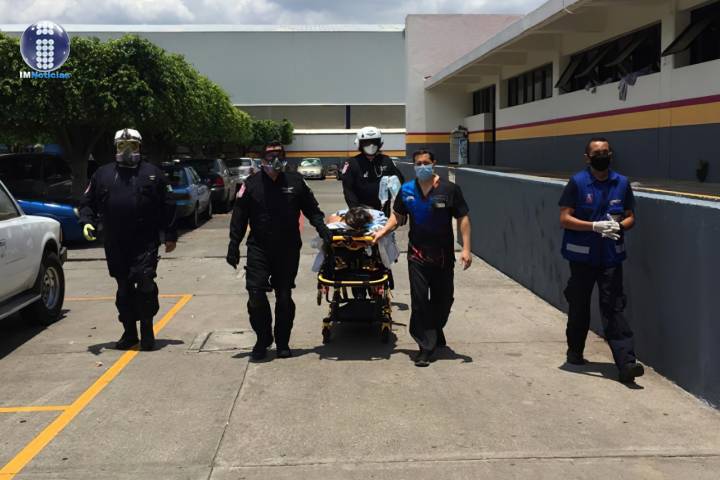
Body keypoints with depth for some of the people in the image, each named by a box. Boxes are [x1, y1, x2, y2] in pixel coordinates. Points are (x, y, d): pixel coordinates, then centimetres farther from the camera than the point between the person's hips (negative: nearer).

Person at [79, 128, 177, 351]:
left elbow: (168, 205, 4)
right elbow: (87, 202, 15)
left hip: (145, 243, -3)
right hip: (115, 246, 3)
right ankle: (129, 332, 21)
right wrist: (87, 221, -4)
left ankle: (147, 332, 6)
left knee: (146, 286, -9)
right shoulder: (102, 174, 11)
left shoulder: (152, 173, 5)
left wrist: (170, 236, 1)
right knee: (124, 289, 10)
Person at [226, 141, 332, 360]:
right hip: (258, 249, -1)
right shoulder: (251, 184, 1)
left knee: (284, 297, 8)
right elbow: (239, 218, 4)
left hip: (288, 250, 1)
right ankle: (262, 340, 12)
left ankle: (282, 342, 22)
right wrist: (233, 245, -1)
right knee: (256, 295, -8)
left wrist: (321, 227, -5)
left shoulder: (296, 181, 2)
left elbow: (311, 208, 11)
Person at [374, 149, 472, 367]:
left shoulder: (450, 189, -6)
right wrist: (383, 231, -5)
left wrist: (466, 248, -10)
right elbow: (397, 216, 12)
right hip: (417, 255, 0)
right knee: (419, 300, -3)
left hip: (444, 255, 0)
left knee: (443, 299, 14)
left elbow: (463, 219, -4)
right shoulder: (406, 190, 2)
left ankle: (436, 331, 42)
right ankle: (426, 346, 6)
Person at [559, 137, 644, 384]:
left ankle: (626, 363, -8)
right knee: (579, 307, 12)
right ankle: (575, 352, 33)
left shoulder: (622, 183, 5)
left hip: (611, 257, 2)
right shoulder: (577, 183, -5)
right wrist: (596, 226, -21)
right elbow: (565, 219, -10)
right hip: (582, 256, -1)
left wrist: (619, 226, -13)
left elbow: (630, 217, 10)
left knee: (614, 309, -4)